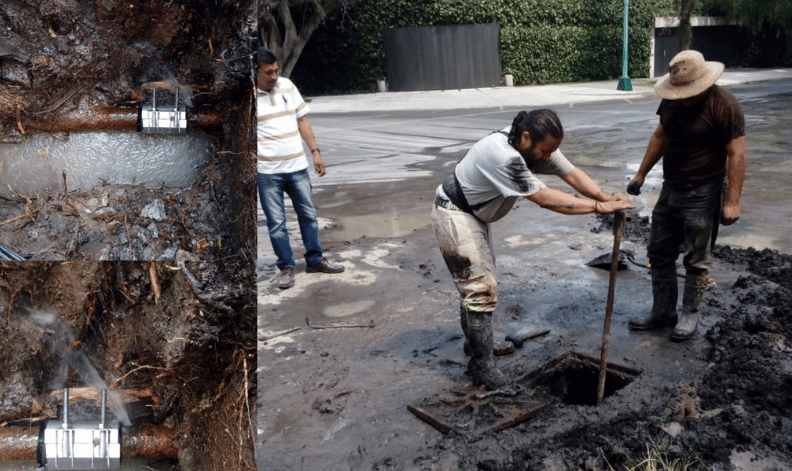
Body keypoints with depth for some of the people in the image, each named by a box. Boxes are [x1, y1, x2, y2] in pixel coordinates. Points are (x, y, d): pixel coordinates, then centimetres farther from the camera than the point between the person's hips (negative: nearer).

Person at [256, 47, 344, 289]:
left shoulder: (287, 86, 5)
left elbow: (302, 120, 11)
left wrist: (315, 151, 6)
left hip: (297, 165, 4)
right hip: (267, 171, -4)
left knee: (308, 215, 12)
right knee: (276, 223, 3)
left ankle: (315, 260, 28)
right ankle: (286, 267, 18)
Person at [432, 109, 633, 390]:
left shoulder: (535, 146, -7)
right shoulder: (503, 156, -35)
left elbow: (572, 174, -8)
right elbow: (546, 199, -33)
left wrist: (606, 197, -23)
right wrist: (598, 207, -30)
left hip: (474, 214, 10)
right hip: (454, 215, -10)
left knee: (478, 279, 22)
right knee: (482, 287, -9)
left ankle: (476, 341, 42)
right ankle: (483, 367, 2)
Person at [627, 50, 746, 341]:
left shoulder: (724, 106, -17)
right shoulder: (672, 100, 2)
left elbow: (736, 155, -18)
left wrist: (732, 201, -21)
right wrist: (641, 174, 16)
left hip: (702, 196, -7)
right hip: (670, 190, 7)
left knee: (696, 261, 5)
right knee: (659, 254, 12)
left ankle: (689, 316, 20)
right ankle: (663, 313, 24)